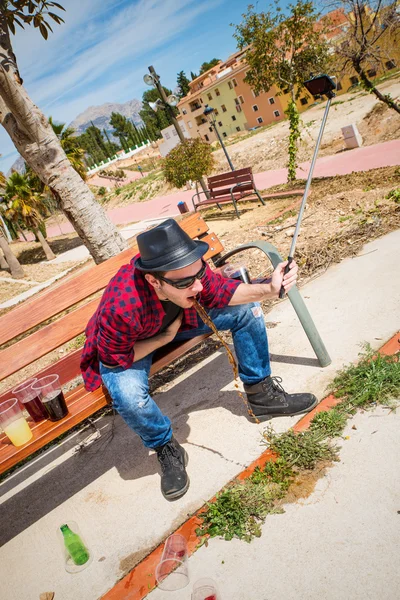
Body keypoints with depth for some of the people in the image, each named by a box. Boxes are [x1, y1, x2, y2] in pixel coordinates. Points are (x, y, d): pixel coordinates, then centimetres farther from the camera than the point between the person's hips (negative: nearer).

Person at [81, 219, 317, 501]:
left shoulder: (190, 269, -30)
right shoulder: (121, 308, -43)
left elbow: (221, 292, -12)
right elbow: (114, 358, -25)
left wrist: (268, 289, -26)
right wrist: (165, 337, -23)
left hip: (181, 319, 5)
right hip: (126, 347, -4)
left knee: (247, 308, -6)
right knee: (130, 396, -37)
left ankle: (261, 394, 9)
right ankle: (167, 449, -2)